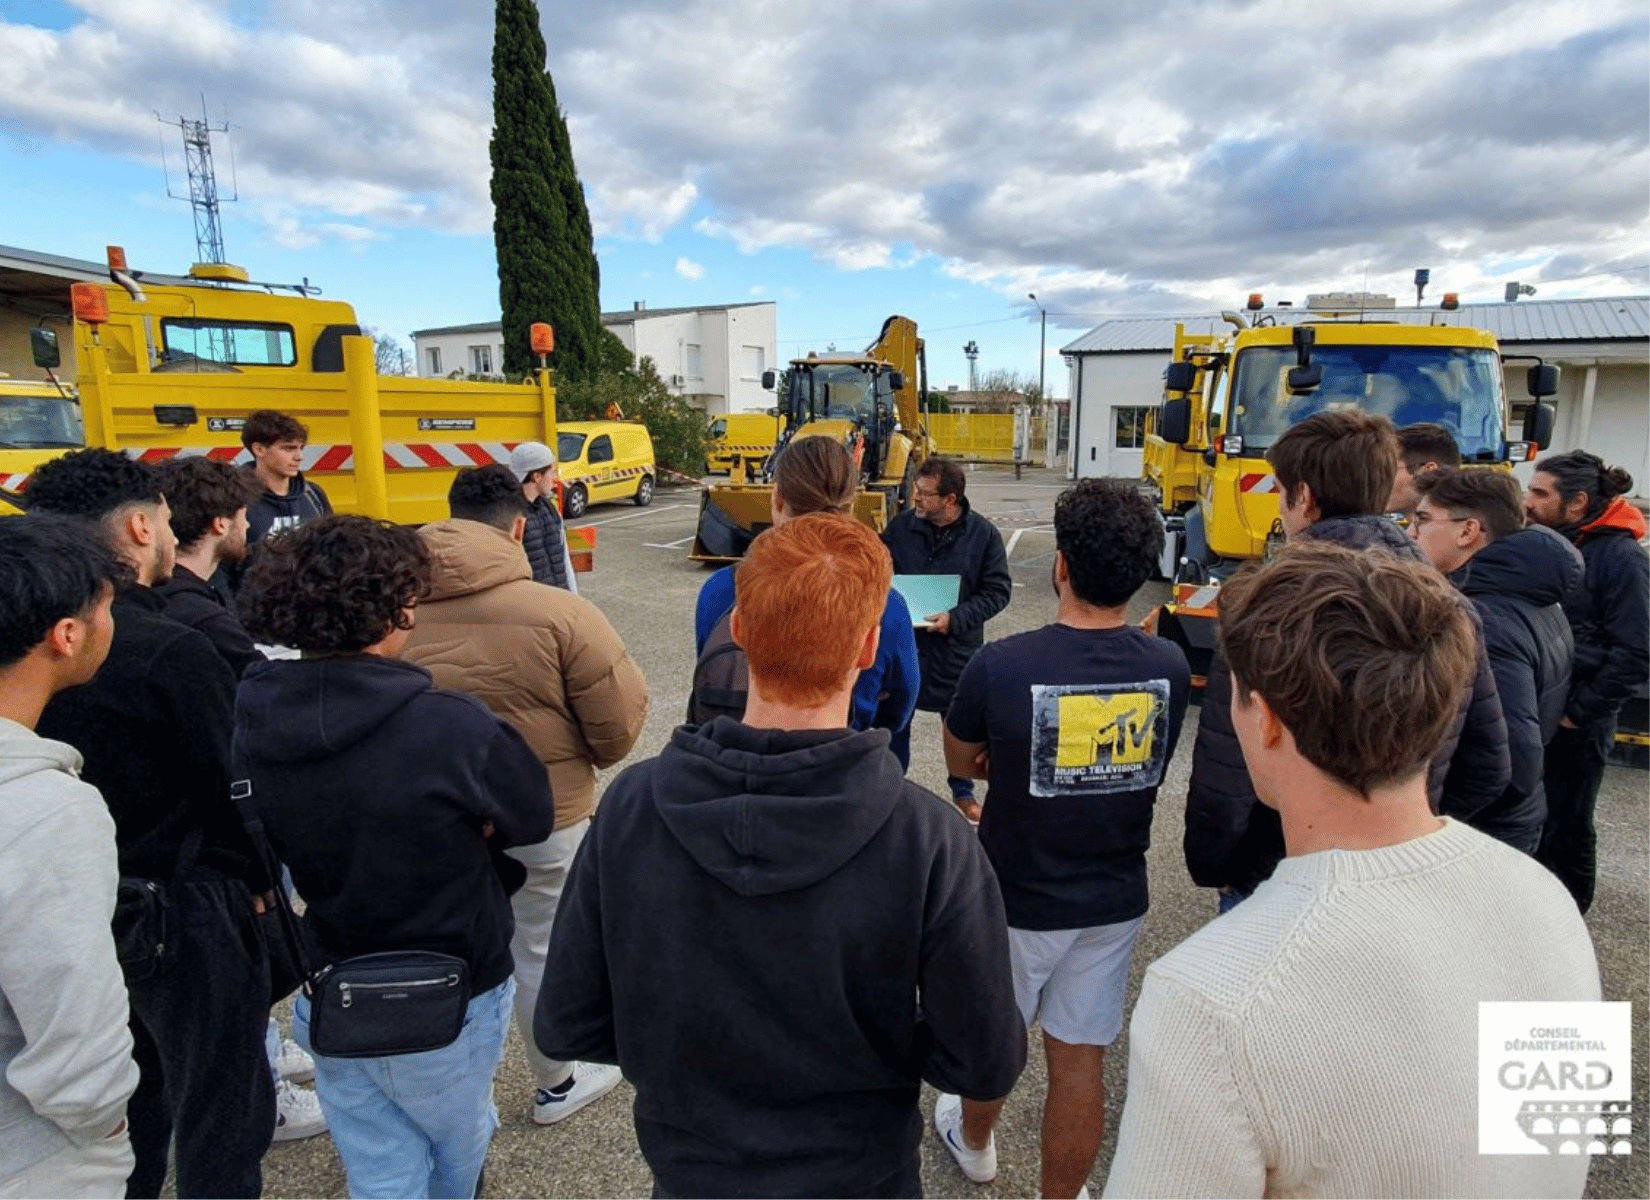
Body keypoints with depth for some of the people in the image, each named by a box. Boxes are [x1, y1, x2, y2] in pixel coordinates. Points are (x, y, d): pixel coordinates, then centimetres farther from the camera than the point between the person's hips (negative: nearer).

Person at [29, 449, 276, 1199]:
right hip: (185, 914, -7)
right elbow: (234, 783, -17)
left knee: (124, 1108, 27)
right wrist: (254, 877, 0)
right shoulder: (171, 650, -23)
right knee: (220, 1121, 11)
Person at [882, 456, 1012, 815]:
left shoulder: (983, 534, -10)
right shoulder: (900, 526, -6)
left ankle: (963, 792, 36)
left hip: (957, 646, -1)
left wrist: (957, 618, -20)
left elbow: (998, 590, -9)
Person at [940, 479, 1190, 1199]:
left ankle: (973, 1142, 52)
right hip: (1115, 900, 3)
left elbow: (960, 761, -7)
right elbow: (1142, 768, 3)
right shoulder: (1170, 669, -13)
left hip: (1016, 899, -2)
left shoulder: (999, 667, -25)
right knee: (1081, 1061, 18)